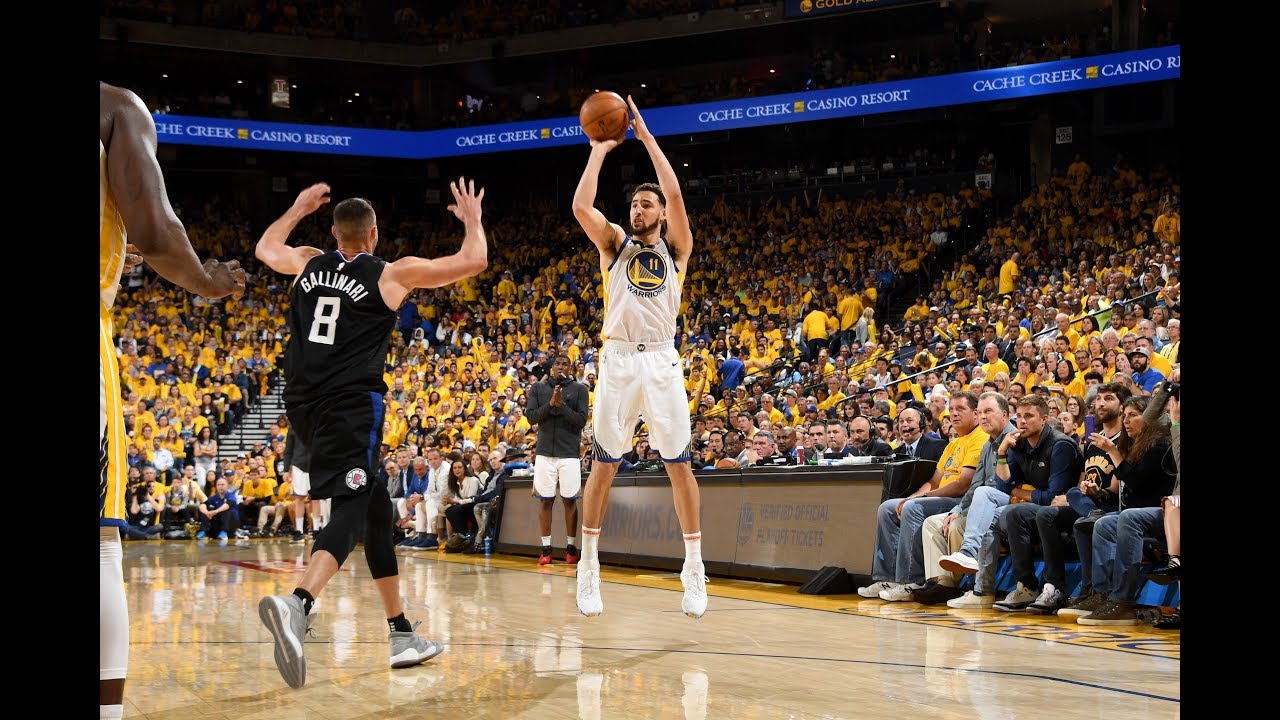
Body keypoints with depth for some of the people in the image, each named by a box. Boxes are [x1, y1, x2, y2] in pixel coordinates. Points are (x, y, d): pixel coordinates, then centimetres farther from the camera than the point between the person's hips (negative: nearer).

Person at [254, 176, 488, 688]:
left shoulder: (307, 263, 13)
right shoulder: (394, 274, 0)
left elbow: (265, 247, 36)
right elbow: (474, 262, 3)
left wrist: (298, 209, 49)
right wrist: (472, 219, 21)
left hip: (302, 404, 6)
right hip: (351, 405, -6)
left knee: (374, 506, 16)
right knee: (352, 511, -11)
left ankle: (401, 632, 21)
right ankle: (297, 603, -40)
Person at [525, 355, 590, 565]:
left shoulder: (579, 389, 4)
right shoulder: (538, 388, 9)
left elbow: (582, 420, -5)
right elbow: (531, 416, 1)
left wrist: (561, 405, -15)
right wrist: (550, 404, -12)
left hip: (569, 452, -1)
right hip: (545, 451, 1)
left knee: (570, 500, 1)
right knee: (546, 500, 2)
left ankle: (571, 547, 9)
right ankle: (546, 548, 6)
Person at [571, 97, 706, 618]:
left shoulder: (676, 248, 10)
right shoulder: (615, 244, 13)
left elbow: (675, 195, -6)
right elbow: (581, 207, -5)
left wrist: (647, 138, -3)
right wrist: (599, 150, 0)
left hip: (661, 361, 0)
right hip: (618, 360, 0)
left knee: (680, 465, 0)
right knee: (603, 466, 2)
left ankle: (694, 570, 6)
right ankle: (588, 568, 11)